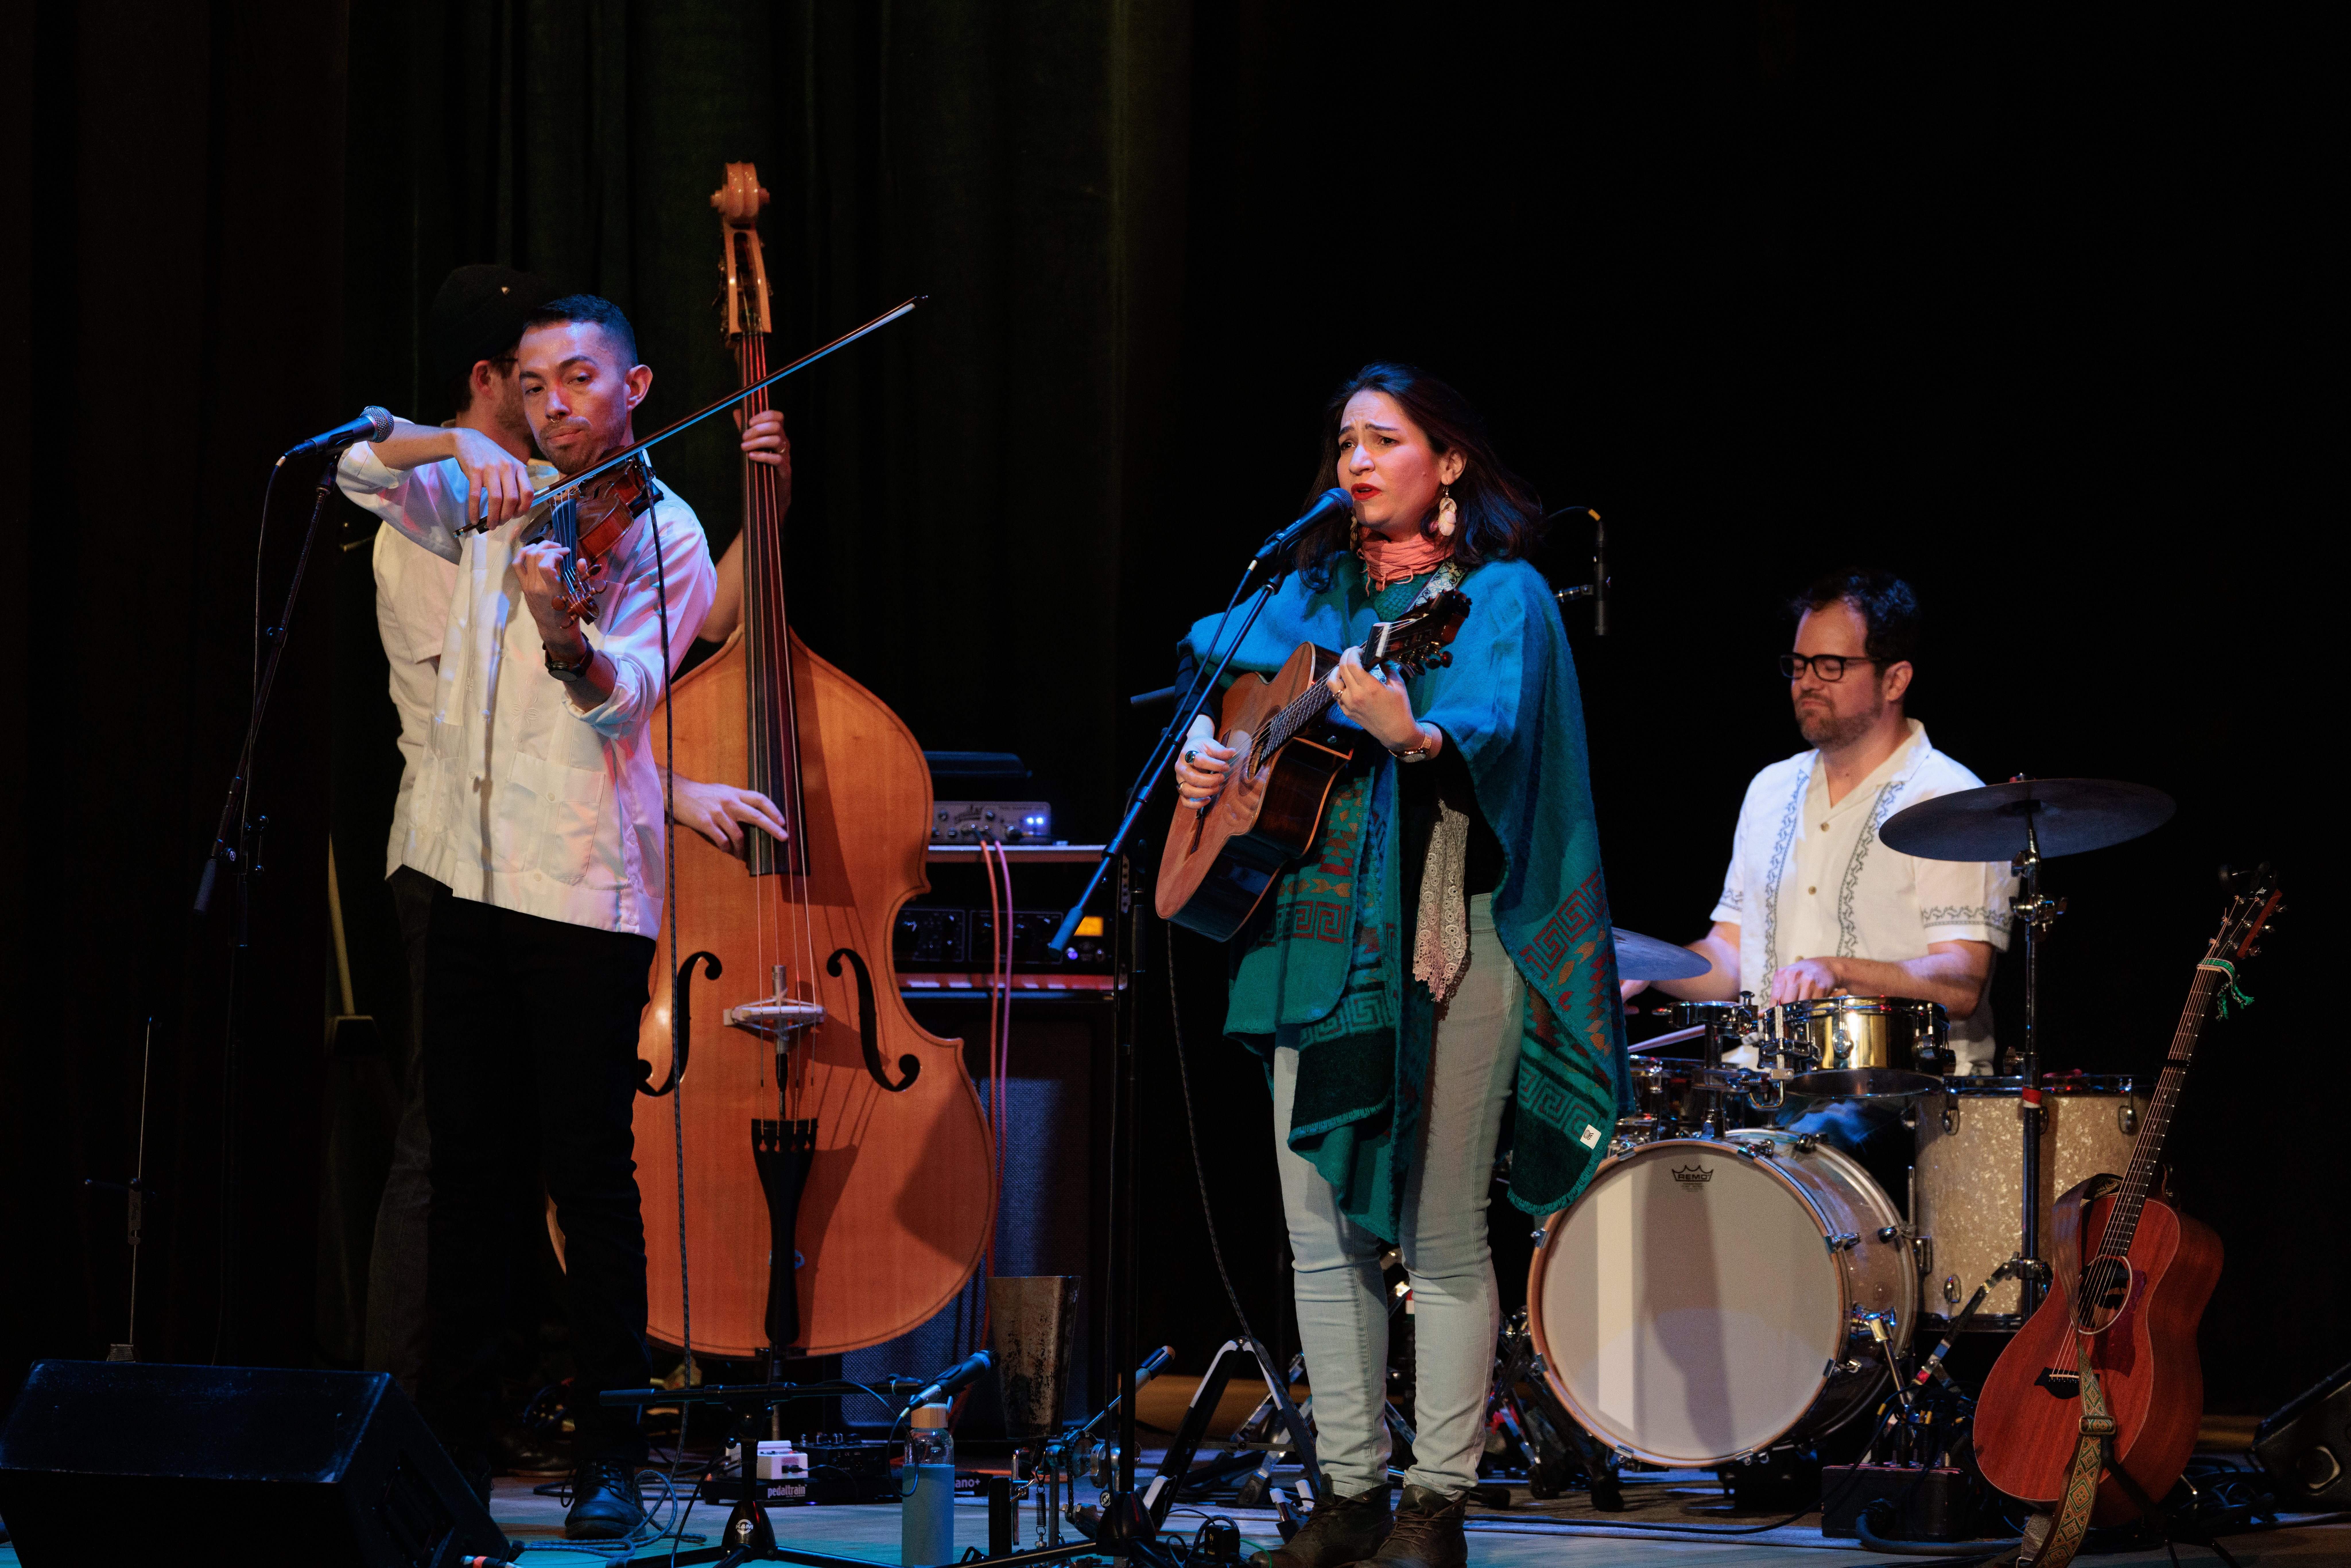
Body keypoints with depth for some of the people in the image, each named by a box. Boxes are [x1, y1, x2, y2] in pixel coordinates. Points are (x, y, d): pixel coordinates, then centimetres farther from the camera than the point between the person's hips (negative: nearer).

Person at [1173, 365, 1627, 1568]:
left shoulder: (1498, 595, -3)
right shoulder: (1317, 589, 15)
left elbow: (1493, 729, -20)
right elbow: (1217, 655, 30)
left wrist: (1415, 736, -41)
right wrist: (1205, 745, 9)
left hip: (1444, 939, -6)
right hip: (1313, 928, 6)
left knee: (1441, 1235, -5)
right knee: (1323, 1229, 6)